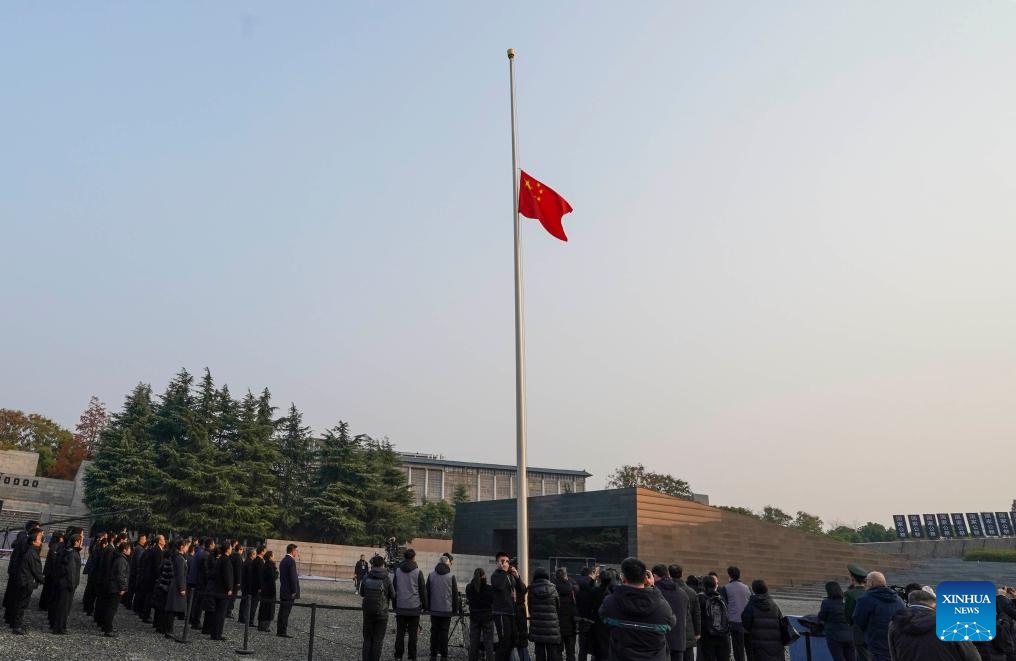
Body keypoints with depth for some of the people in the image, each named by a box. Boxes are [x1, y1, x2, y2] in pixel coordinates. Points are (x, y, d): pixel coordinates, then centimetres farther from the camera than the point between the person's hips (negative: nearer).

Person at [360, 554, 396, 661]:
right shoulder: (387, 578, -10)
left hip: (367, 612, 2)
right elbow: (393, 595, -4)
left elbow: (361, 593, 7)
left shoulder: (366, 577, -5)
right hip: (382, 613, -2)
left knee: (367, 639, 15)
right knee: (378, 640, 8)